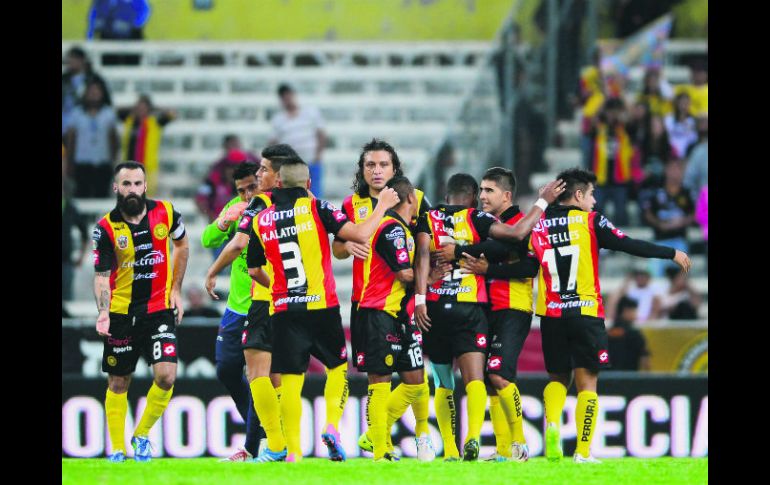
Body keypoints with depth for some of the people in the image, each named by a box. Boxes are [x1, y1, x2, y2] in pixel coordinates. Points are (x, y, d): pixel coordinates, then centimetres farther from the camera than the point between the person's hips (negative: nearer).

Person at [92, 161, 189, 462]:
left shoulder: (165, 213, -4)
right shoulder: (106, 228, -11)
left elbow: (182, 245, 15)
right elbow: (101, 276, -13)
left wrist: (176, 290, 11)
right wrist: (103, 312, -30)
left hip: (160, 310, 1)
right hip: (121, 311, -1)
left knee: (166, 376, -13)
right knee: (118, 383, 6)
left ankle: (142, 435, 8)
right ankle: (117, 448, 19)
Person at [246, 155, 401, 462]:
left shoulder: (261, 220, 6)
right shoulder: (316, 208, -4)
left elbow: (253, 270, 16)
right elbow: (360, 234, -11)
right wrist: (382, 207, 6)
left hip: (283, 310, 2)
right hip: (321, 306, -2)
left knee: (290, 379, 4)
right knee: (337, 366, 17)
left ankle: (291, 451, -1)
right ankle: (331, 427, -2)